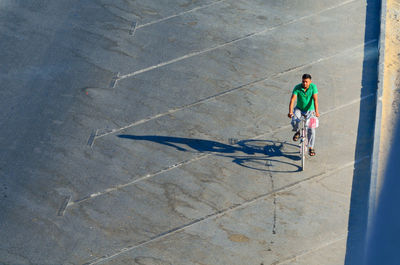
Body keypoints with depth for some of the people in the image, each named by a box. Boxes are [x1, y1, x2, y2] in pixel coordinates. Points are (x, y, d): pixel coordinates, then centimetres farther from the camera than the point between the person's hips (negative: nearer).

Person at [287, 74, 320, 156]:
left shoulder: (313, 87, -18)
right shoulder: (297, 87, -18)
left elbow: (315, 99, -26)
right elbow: (292, 100, -25)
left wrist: (316, 111, -38)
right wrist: (290, 112, -39)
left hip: (310, 110, 0)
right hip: (299, 109, 1)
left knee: (311, 129, -12)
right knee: (294, 121, -28)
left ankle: (311, 148, 6)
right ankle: (297, 131, 7)